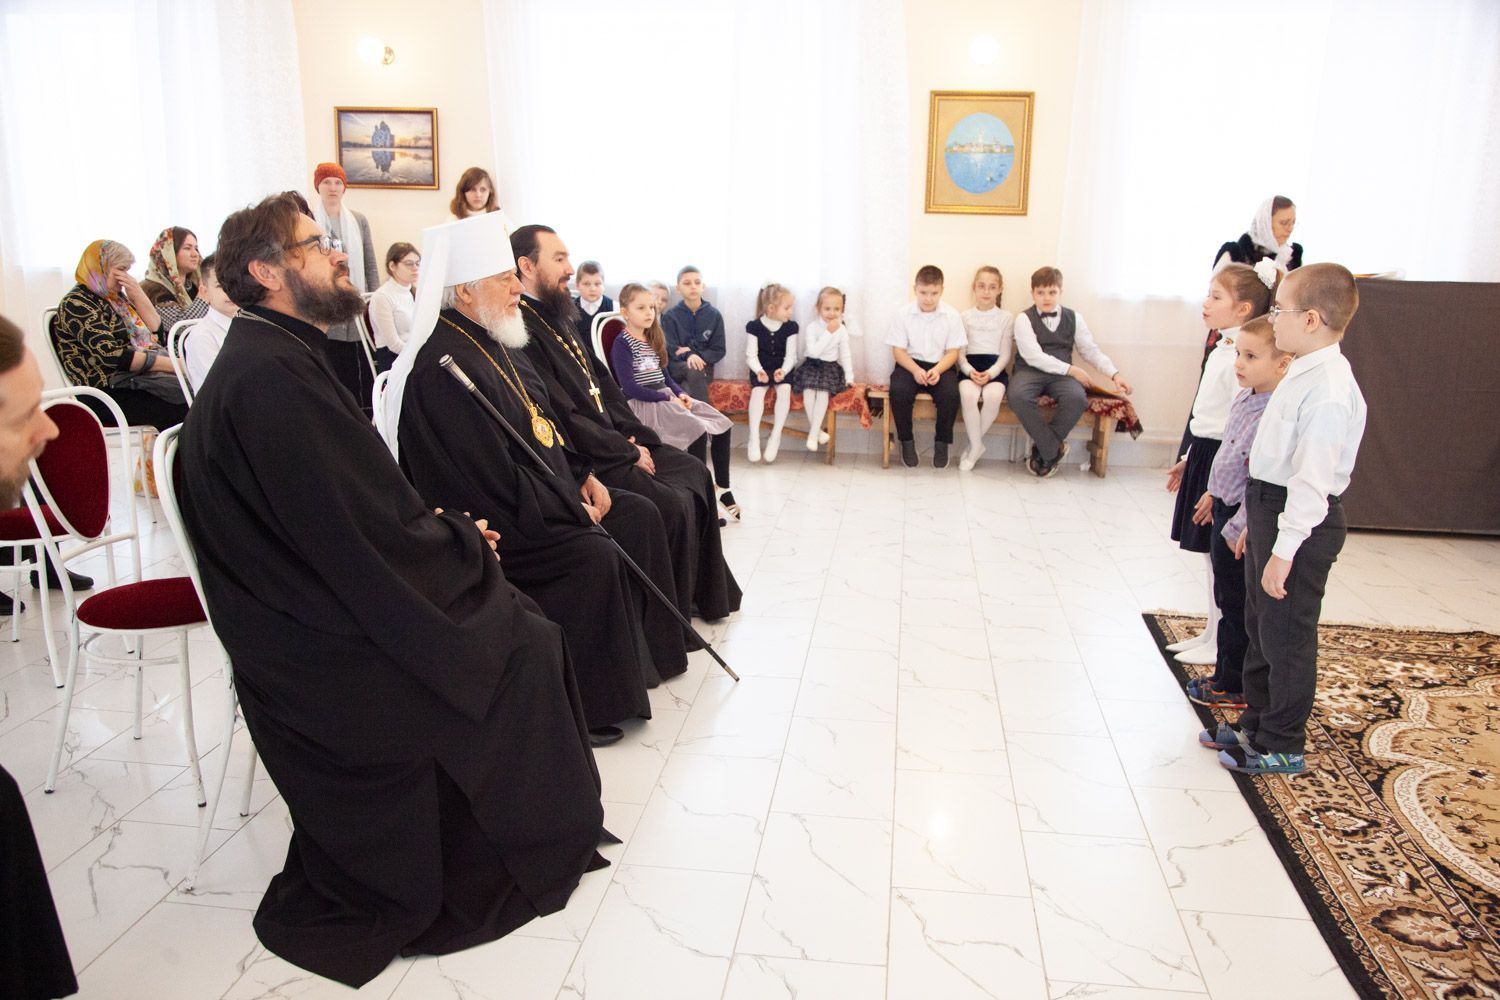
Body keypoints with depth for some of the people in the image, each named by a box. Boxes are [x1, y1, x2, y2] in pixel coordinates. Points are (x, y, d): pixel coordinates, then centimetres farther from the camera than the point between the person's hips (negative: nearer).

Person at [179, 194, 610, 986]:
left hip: (315, 602, 9)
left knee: (512, 618, 9)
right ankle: (530, 852, 18)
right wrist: (463, 540, -9)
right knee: (519, 648, -2)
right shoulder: (270, 378, -25)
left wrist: (441, 531, 0)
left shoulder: (276, 359, 8)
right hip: (319, 651, -9)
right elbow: (366, 538, -26)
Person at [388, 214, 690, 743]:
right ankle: (583, 706, -11)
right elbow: (493, 477, -26)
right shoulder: (443, 367, -23)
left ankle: (641, 653, 18)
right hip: (491, 523, -11)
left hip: (543, 495, 11)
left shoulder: (496, 343, 10)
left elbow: (543, 425, 19)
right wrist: (572, 510, -17)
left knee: (638, 516, 5)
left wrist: (582, 474, 5)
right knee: (594, 556, -26)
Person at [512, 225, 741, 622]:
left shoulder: (558, 315, 11)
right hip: (581, 460, -10)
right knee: (672, 505, -20)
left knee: (695, 473, 11)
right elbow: (564, 418, -24)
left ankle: (707, 593, 22)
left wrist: (633, 435, 3)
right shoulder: (522, 329, -20)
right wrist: (627, 452, -15)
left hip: (613, 439, 10)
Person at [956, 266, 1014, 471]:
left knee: (993, 395, -35)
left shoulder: (1006, 318, 9)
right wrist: (969, 370, -14)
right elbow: (960, 352, 6)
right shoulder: (965, 316, 11)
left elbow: (1005, 354, 4)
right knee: (967, 394, -35)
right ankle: (977, 445, -18)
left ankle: (973, 443, -14)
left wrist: (990, 373, -14)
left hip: (995, 368, 0)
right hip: (970, 368, 0)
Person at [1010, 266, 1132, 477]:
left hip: (1061, 375, 2)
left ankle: (1043, 449, -13)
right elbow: (1033, 356, -11)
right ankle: (1054, 449, -19)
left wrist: (1114, 374, -4)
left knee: (1077, 397, -32)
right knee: (1018, 396, -36)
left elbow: (1091, 350, 11)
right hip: (1030, 371, -2)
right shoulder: (1024, 319, 0)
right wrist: (1071, 369, -15)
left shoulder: (1074, 318, 12)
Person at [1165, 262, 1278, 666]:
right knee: (1210, 553, 16)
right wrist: (1187, 459, 22)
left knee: (1220, 555, 0)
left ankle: (1220, 644, 11)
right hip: (1203, 455, 10)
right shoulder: (1221, 349, 11)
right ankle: (1211, 633, 28)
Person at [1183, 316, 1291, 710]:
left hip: (1242, 521, -10)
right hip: (1224, 511, 10)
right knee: (1228, 601, 20)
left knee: (1237, 607, 5)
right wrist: (1213, 493, 25)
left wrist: (1236, 529, -22)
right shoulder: (1244, 399, 4)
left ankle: (1234, 686, 21)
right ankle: (1226, 674, 35)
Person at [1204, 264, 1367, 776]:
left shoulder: (1328, 389, -22)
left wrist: (1284, 548, -25)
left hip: (1302, 521, -10)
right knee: (1260, 628, 20)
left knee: (1286, 637, 2)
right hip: (1272, 507, 10)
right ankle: (1256, 723, 36)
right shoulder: (1303, 374, 10)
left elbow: (1312, 477, -26)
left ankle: (1282, 746, 17)